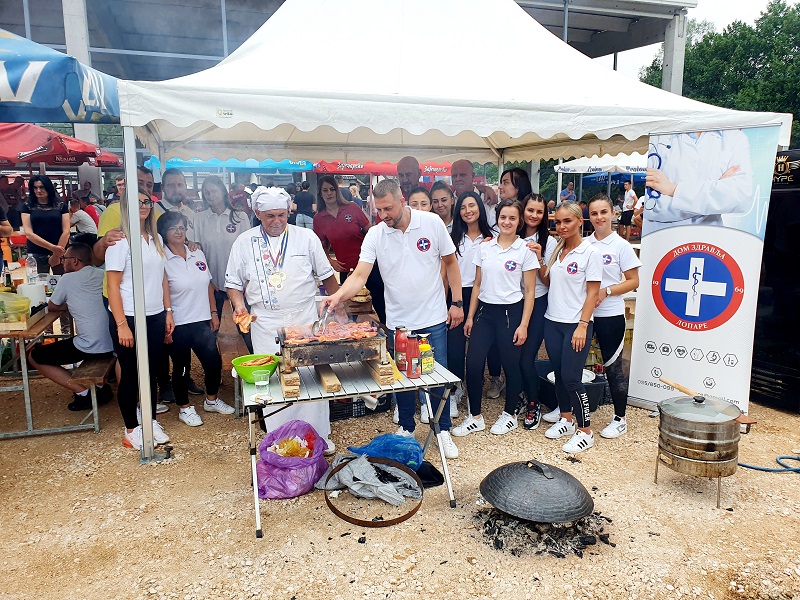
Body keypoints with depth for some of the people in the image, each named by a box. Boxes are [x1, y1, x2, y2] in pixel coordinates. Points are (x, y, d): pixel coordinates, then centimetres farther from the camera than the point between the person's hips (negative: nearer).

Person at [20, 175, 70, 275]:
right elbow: (28, 233, -3)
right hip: (37, 255, 0)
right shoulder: (27, 207, 6)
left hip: (59, 253, 0)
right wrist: (52, 247, -15)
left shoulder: (61, 206, 7)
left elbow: (66, 232, 0)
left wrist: (56, 254, -9)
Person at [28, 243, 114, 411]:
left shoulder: (68, 279, -6)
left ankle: (84, 392, 1)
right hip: (112, 344, 7)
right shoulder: (102, 274, 9)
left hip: (90, 348, -7)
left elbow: (52, 307, 9)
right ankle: (100, 385, 17)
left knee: (35, 357, 13)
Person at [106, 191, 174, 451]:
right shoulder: (120, 241, -10)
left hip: (155, 317, 6)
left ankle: (151, 421, 29)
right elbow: (113, 286, -12)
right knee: (131, 375, 6)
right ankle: (132, 430, 19)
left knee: (151, 371, 14)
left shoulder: (156, 239, 9)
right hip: (129, 319, -6)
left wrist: (168, 311, 10)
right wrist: (121, 325, -16)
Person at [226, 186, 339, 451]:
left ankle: (318, 434, 19)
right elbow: (234, 283, 10)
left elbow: (326, 275, 11)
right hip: (266, 324, 0)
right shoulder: (244, 242, 4)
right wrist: (239, 304, -8)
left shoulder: (306, 237, 3)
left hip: (305, 319, 0)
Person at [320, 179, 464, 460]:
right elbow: (359, 275, -15)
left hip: (434, 319, -1)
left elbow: (450, 262, 1)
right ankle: (406, 427, 35)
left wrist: (457, 302, -2)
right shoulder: (375, 235, -7)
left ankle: (443, 430, 27)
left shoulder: (432, 223, -8)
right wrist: (338, 296, -34)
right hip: (398, 320, 1)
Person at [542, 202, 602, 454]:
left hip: (576, 324, -6)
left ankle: (585, 431, 9)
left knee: (571, 378, -6)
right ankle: (566, 420, 29)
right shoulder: (556, 250, 10)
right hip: (552, 321, 6)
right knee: (559, 374, 12)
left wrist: (582, 326, -16)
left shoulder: (590, 253, -9)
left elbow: (592, 293, -10)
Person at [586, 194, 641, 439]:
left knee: (613, 366, 4)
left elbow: (634, 281, -6)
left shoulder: (621, 246, -5)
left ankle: (620, 419, 18)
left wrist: (605, 292, -18)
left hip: (610, 315, -4)